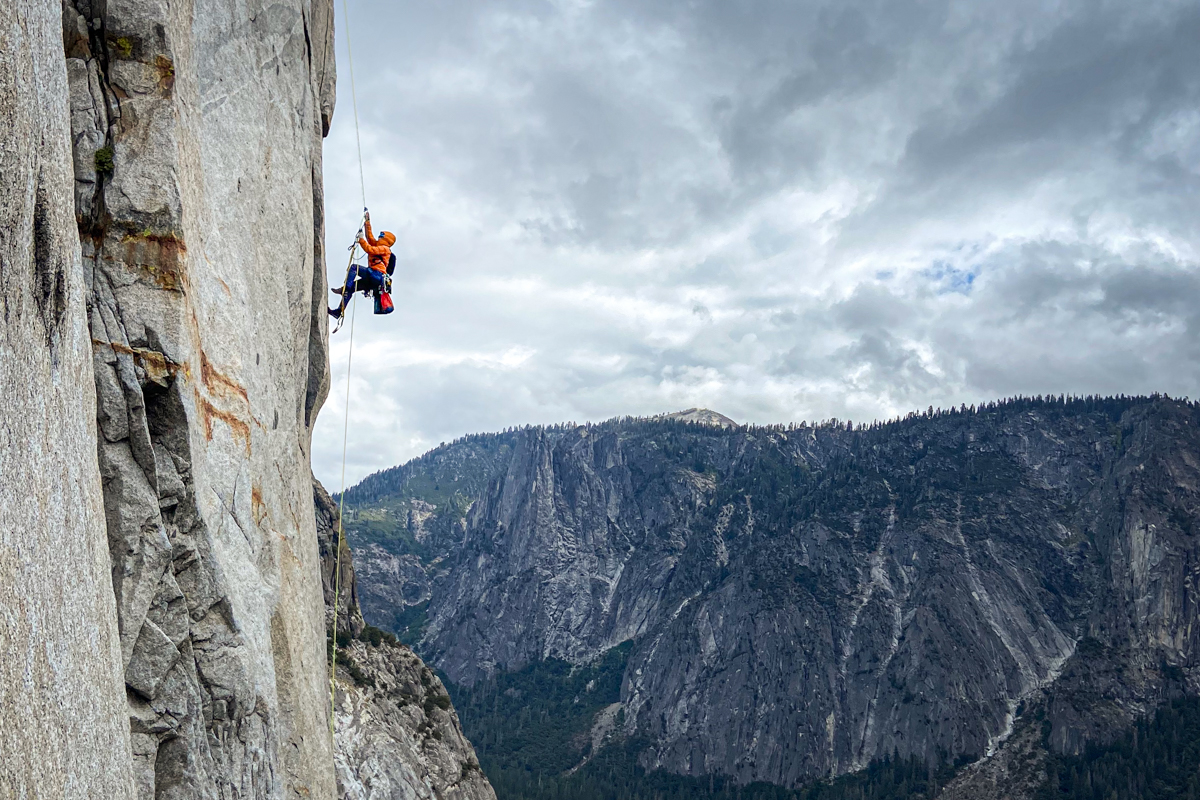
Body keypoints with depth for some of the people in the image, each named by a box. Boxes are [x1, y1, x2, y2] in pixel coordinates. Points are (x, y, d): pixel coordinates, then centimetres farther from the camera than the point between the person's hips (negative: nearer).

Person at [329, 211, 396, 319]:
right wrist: (367, 221, 32)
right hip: (372, 278, 9)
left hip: (377, 276, -9)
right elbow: (369, 235, 32)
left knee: (354, 267, -22)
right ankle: (339, 311, -7)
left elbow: (369, 250, -11)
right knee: (351, 287, 0)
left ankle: (345, 288, -35)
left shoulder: (385, 248, 3)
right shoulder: (378, 246, 30)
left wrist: (361, 240, -3)